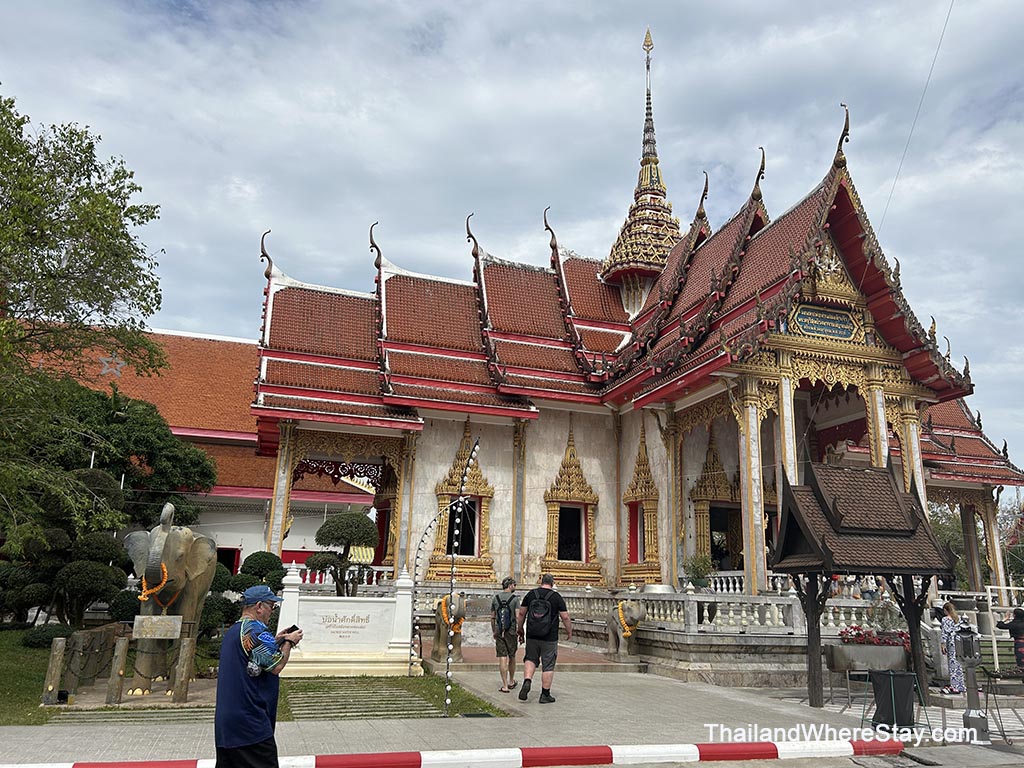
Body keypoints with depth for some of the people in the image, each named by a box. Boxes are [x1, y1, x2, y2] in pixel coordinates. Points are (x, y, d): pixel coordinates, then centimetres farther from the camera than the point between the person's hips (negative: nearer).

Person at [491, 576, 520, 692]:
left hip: (499, 632, 2)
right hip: (511, 631, -2)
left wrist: (493, 631, 19)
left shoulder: (495, 598, 4)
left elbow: (492, 617, 9)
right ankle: (511, 682, 30)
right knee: (511, 657, 14)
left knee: (502, 658, 0)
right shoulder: (515, 598, -6)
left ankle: (505, 686, -2)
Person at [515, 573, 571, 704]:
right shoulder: (556, 597, -5)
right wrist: (569, 632, 10)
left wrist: (520, 629, 17)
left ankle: (527, 682, -2)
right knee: (548, 666, 6)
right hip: (549, 638, -2)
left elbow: (521, 613, 6)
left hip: (532, 636, 3)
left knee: (530, 659, 20)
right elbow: (565, 617, -4)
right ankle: (545, 695, 11)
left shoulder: (531, 594, 3)